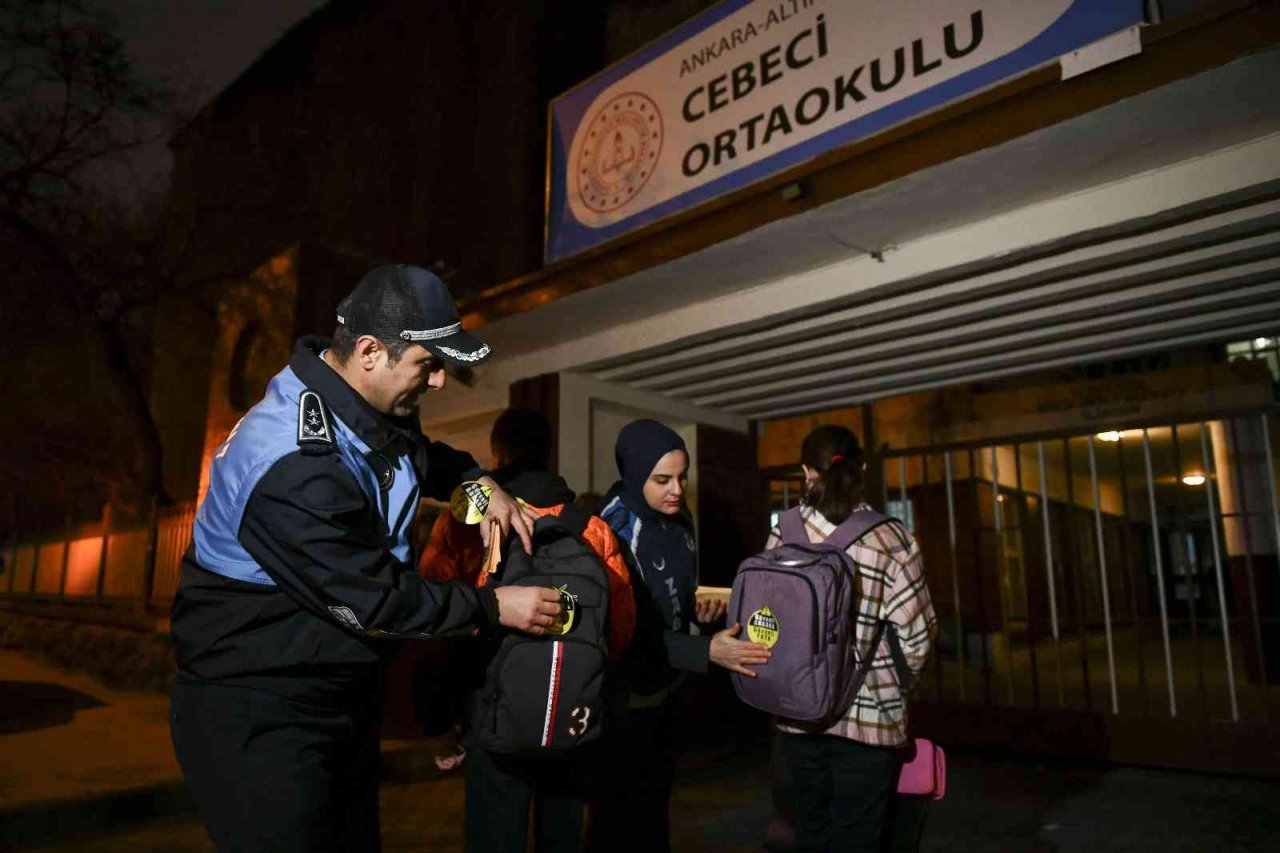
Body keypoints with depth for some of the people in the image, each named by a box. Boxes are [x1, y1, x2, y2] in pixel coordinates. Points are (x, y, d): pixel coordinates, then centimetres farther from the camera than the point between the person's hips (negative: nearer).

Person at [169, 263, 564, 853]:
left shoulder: (367, 408, -3)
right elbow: (372, 601, -25)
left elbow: (420, 451, 19)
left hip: (340, 690, 9)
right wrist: (493, 607, -15)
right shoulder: (295, 466, -31)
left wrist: (478, 482, -1)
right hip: (258, 709, -9)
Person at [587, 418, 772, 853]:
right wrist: (706, 652, -31)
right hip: (624, 697, -7)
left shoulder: (679, 521, -1)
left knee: (656, 802, 22)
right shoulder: (613, 531, -23)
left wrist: (700, 609, -8)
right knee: (619, 813, 9)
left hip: (666, 688, 7)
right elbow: (628, 633, -24)